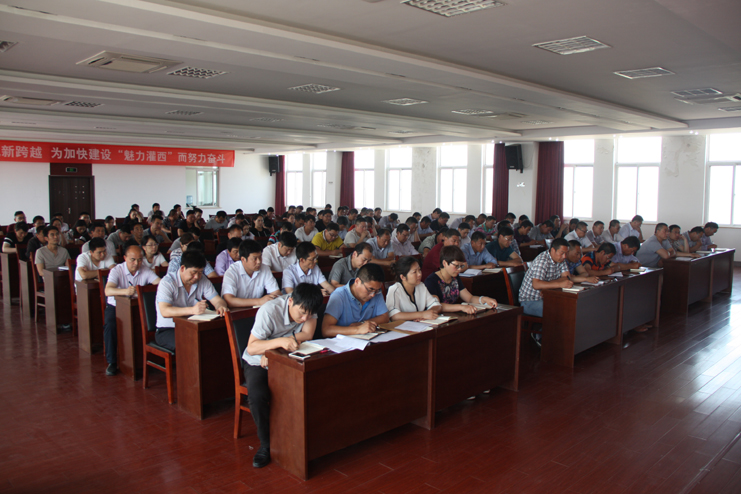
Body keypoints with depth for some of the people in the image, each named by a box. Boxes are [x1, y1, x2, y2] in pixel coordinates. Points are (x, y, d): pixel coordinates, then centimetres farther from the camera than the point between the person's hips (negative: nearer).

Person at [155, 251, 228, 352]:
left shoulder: (202, 281, 4)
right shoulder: (167, 282, -13)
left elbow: (217, 300, 1)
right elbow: (164, 311, -26)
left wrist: (221, 306, -26)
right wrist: (192, 310, -41)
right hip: (167, 330, -5)